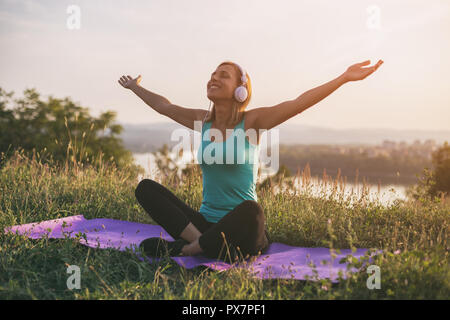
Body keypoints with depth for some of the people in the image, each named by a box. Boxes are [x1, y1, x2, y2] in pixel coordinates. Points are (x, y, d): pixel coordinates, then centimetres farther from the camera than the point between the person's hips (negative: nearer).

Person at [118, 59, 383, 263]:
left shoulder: (251, 122, -7)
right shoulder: (202, 121, 7)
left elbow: (299, 104, -18)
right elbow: (163, 106, 24)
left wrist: (344, 78, -27)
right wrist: (136, 87, 38)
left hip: (241, 231, -4)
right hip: (205, 221, 4)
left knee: (251, 210, -40)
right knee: (146, 188, -11)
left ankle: (186, 248, -19)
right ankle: (200, 240, -25)